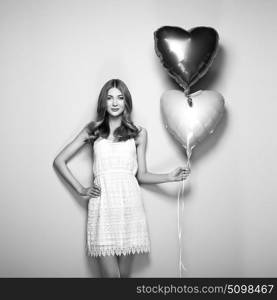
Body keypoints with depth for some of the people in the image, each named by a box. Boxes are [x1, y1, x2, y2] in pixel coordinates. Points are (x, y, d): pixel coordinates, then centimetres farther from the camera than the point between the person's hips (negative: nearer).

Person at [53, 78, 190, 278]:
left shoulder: (138, 133, 12)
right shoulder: (93, 131, 11)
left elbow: (142, 175, 14)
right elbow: (59, 161, 13)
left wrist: (170, 177, 0)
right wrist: (80, 189, 5)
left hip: (129, 203, 1)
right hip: (102, 205, -1)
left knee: (125, 273, 5)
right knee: (110, 274, -7)